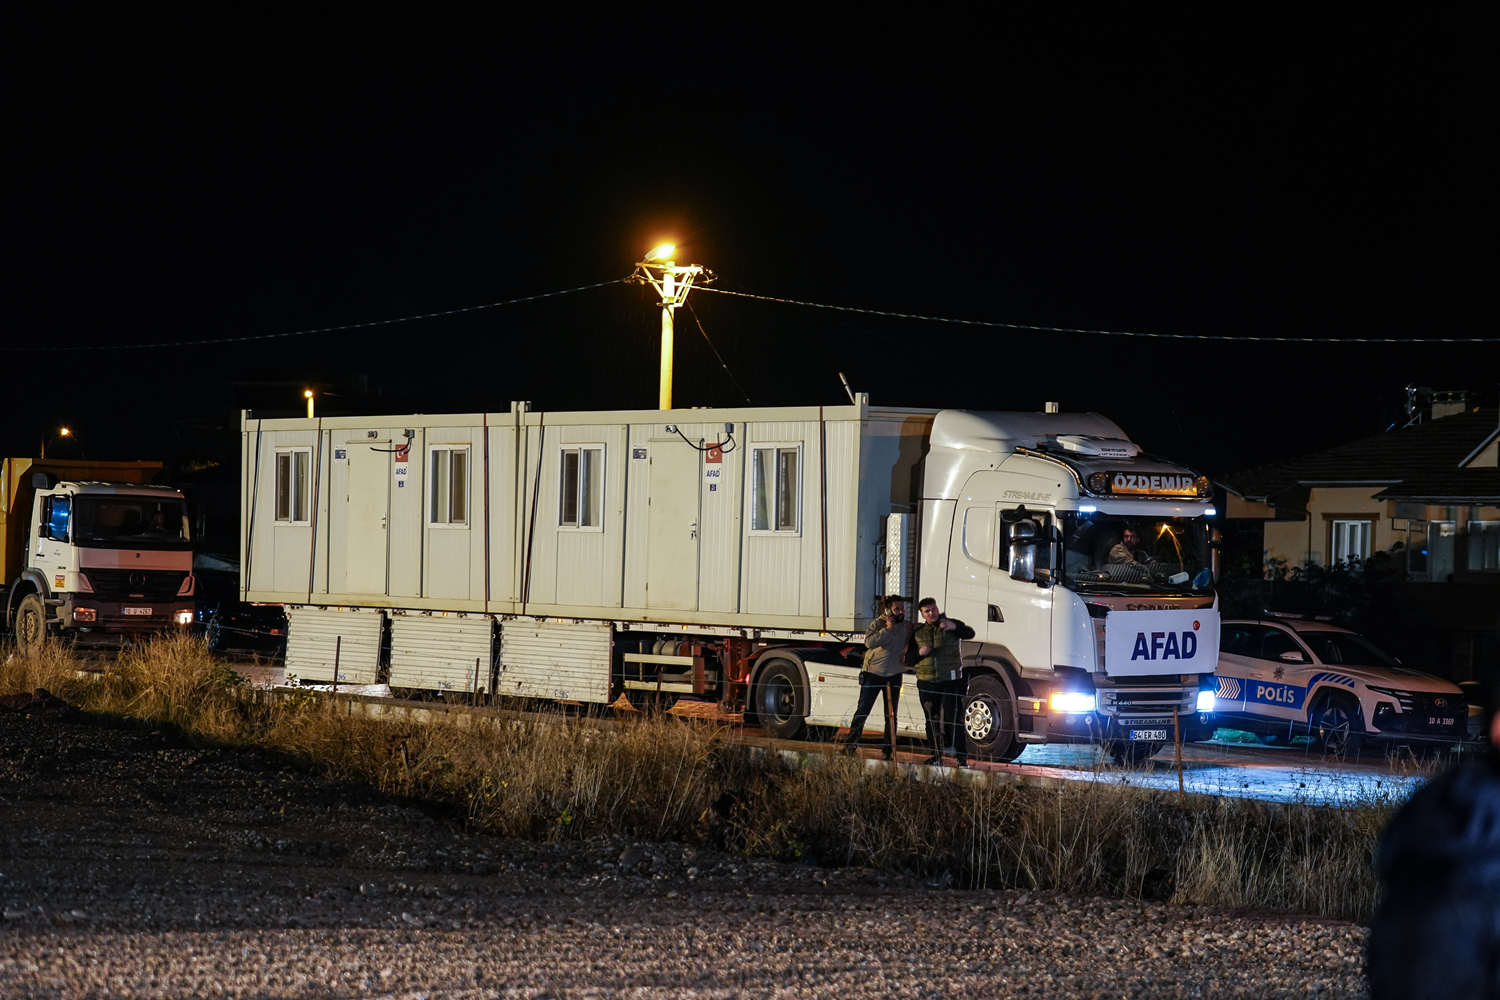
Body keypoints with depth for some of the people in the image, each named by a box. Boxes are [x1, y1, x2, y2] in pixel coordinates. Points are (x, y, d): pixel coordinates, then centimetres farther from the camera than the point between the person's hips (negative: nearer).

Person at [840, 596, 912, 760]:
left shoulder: (907, 626, 3)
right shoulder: (878, 624, -9)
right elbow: (869, 642, -26)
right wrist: (887, 629, -25)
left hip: (894, 675, 3)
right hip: (873, 673, -3)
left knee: (891, 715, 4)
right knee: (862, 711, -1)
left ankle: (888, 750, 11)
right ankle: (850, 745, 8)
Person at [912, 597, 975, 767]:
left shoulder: (951, 624, 1)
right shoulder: (918, 632, 11)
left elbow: (970, 634, -18)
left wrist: (954, 627, -37)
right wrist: (919, 652, -11)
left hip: (951, 681, -4)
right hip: (927, 682, 4)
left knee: (954, 719, -8)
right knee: (932, 721, 8)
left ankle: (962, 757, -7)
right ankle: (936, 755, 16)